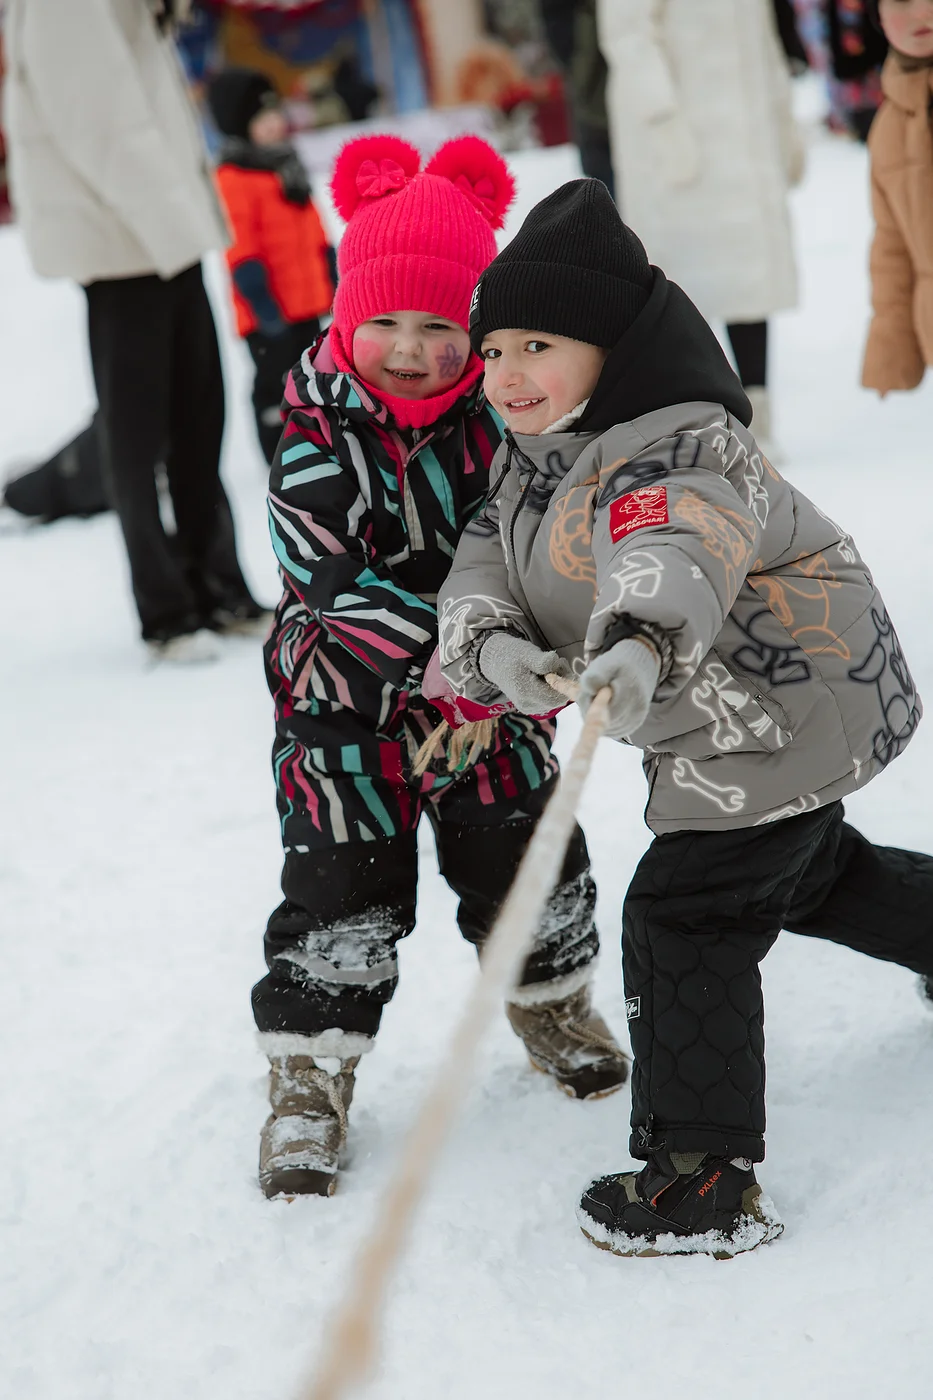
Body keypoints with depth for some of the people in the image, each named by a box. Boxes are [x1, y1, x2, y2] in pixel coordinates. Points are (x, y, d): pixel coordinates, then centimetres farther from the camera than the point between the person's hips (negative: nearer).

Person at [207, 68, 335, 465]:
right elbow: (242, 249, -20)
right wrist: (263, 306, -22)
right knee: (275, 381, -2)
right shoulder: (233, 179, -16)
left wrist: (329, 284, 18)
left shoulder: (285, 166, 13)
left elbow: (313, 233, 20)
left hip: (304, 301, 9)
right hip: (269, 312, -9)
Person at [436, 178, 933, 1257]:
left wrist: (640, 642, -72)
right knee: (809, 875, 28)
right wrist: (492, 647, -29)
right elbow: (483, 568, -5)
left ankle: (704, 1175, -4)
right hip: (713, 721, 10)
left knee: (683, 916, -10)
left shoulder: (670, 448, -28)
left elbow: (679, 544, -50)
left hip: (785, 712, -10)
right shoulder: (528, 456, 3)